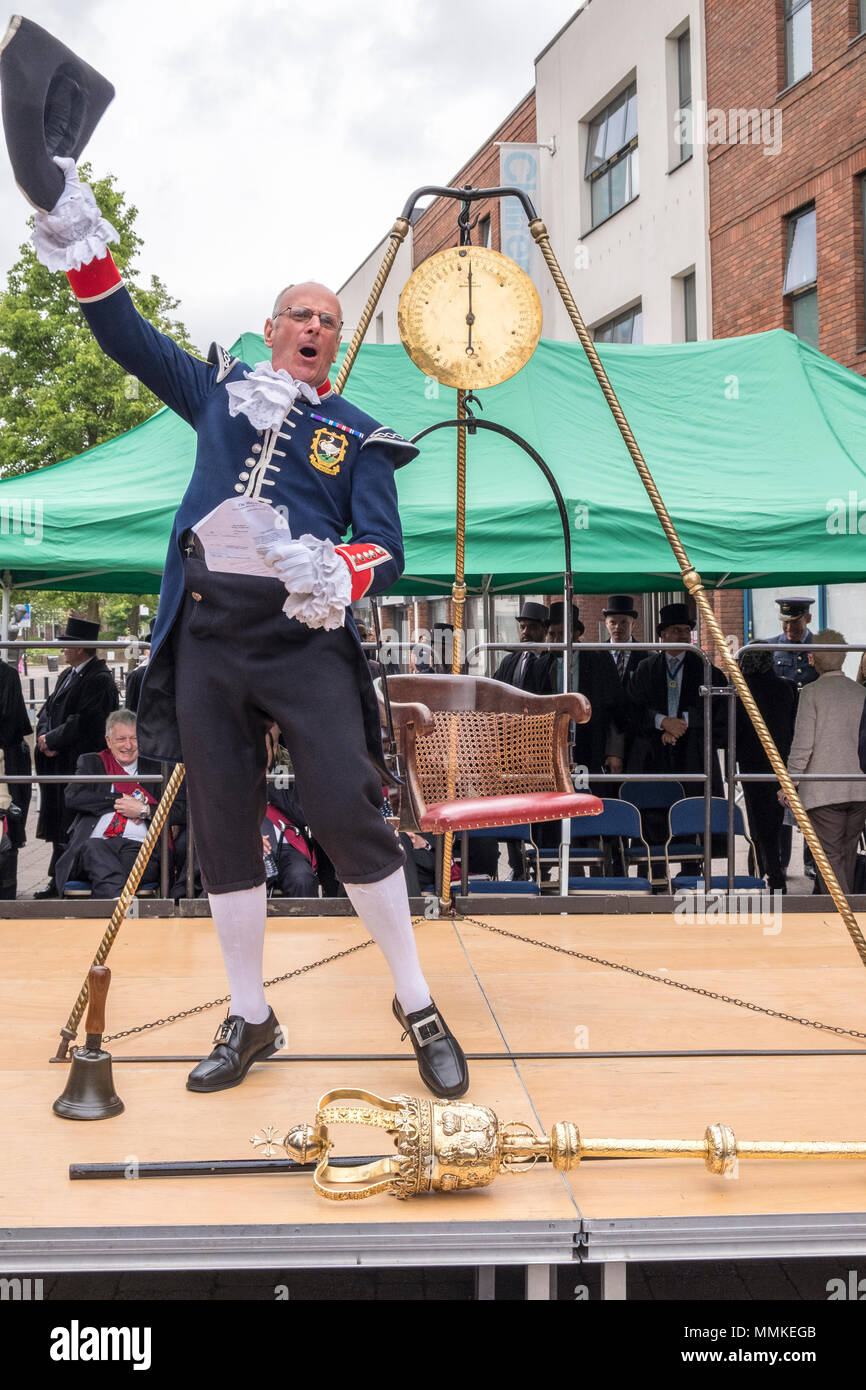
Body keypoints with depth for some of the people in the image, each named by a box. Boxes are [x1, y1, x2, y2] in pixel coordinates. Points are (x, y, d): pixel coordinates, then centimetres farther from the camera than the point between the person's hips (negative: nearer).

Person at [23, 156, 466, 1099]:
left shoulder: (357, 436, 8)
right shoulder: (220, 393, 16)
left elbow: (386, 550, -1)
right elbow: (127, 337, 15)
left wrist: (339, 570, -24)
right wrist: (80, 244, 1)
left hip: (307, 641, -3)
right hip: (207, 639, 3)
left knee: (346, 815, -12)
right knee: (223, 832, 5)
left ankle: (417, 1007, 3)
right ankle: (249, 1020, 18)